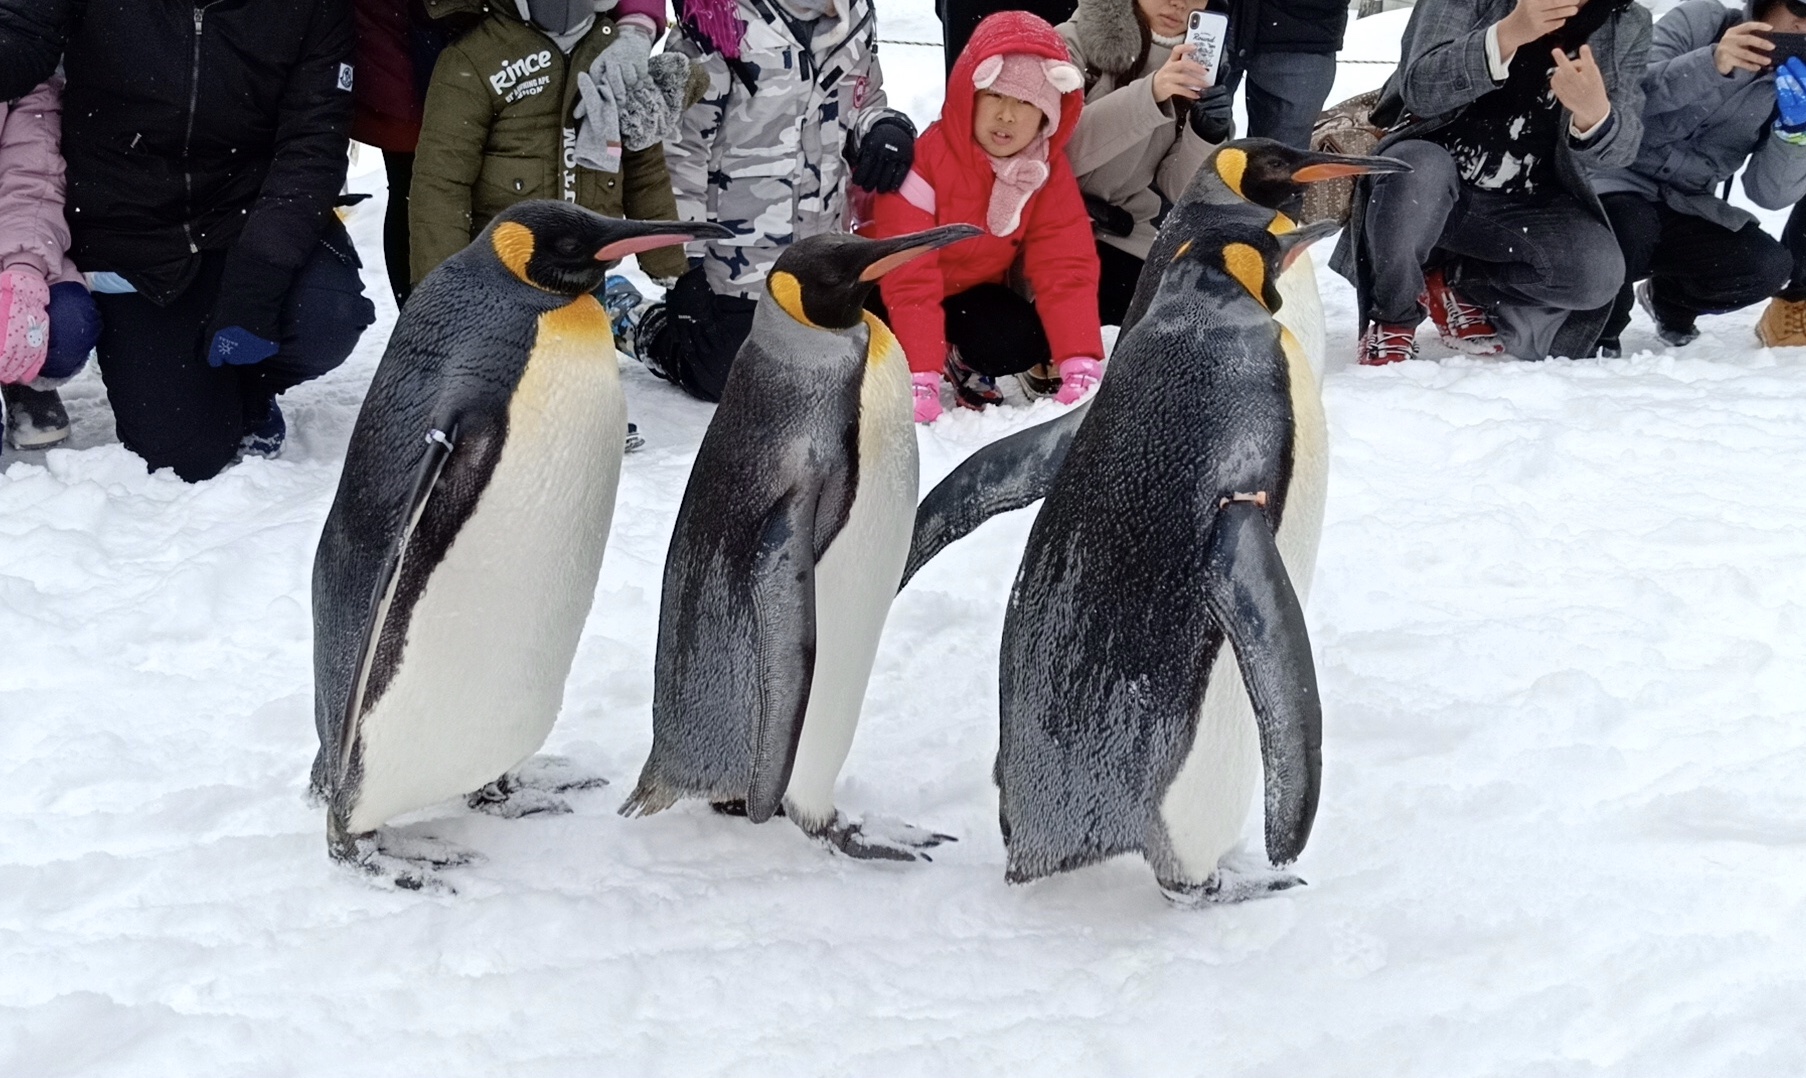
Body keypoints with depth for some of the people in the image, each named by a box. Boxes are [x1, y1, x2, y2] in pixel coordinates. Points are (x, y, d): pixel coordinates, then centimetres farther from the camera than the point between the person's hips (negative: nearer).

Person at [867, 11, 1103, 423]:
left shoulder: (1050, 173, -13)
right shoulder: (927, 157, -29)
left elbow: (1067, 269, -17)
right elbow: (909, 279, -32)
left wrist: (1081, 365, -30)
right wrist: (921, 379, -39)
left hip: (973, 292, 4)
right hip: (891, 295, -4)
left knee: (1021, 343, -26)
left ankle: (963, 361, 7)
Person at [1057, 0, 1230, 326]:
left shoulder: (1194, 67, 6)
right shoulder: (1074, 44, -7)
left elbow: (1176, 192, 2)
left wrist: (1207, 135, -18)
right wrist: (1147, 96, -34)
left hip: (1127, 241, 5)